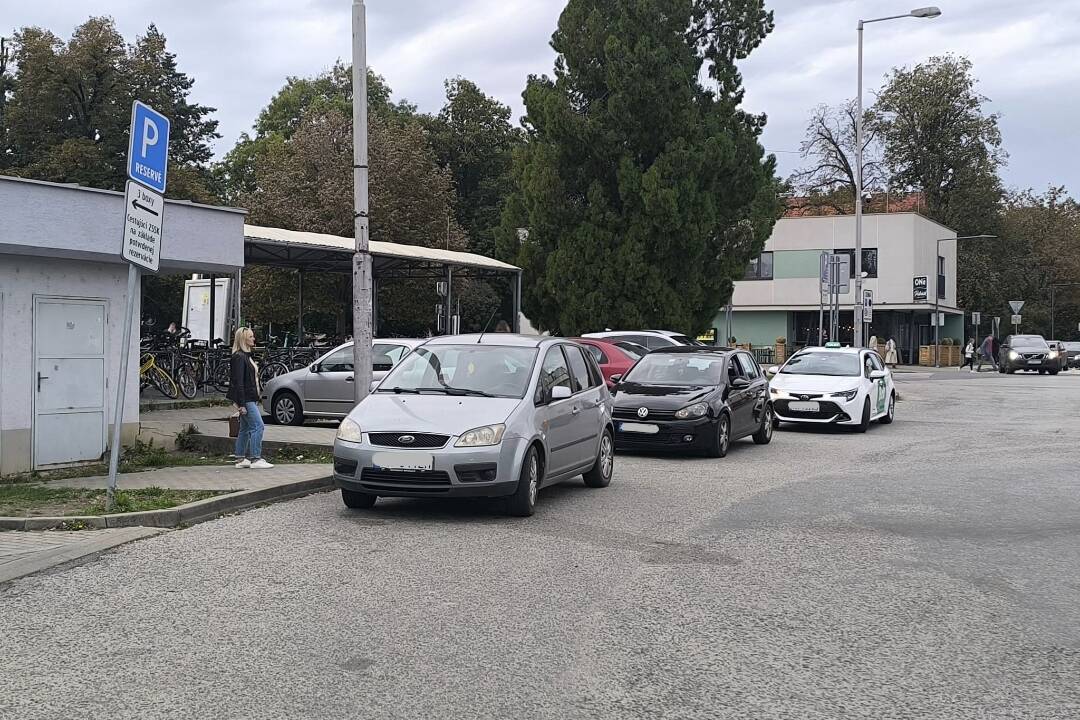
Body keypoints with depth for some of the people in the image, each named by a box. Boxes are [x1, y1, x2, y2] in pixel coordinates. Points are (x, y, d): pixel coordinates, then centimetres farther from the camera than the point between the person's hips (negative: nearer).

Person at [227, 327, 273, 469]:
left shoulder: (246, 356, 17)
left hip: (250, 398, 10)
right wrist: (241, 404, -22)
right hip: (245, 399, -10)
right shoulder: (239, 357, -14)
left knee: (245, 428, 12)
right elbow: (238, 382, -19)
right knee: (257, 425, -11)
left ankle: (240, 459, 17)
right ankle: (255, 459, -10)